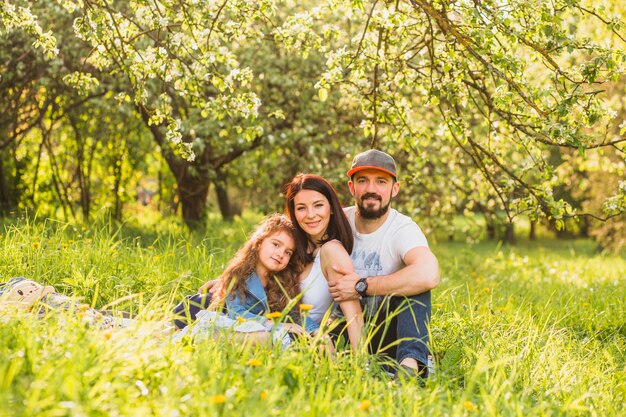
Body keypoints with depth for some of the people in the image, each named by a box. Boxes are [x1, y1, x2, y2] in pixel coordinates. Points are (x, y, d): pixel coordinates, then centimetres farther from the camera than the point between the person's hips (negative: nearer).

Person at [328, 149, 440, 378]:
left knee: (416, 283, -30)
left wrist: (361, 287, -28)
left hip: (385, 333, -2)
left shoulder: (403, 229, -13)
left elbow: (429, 275, -36)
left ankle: (410, 364, -43)